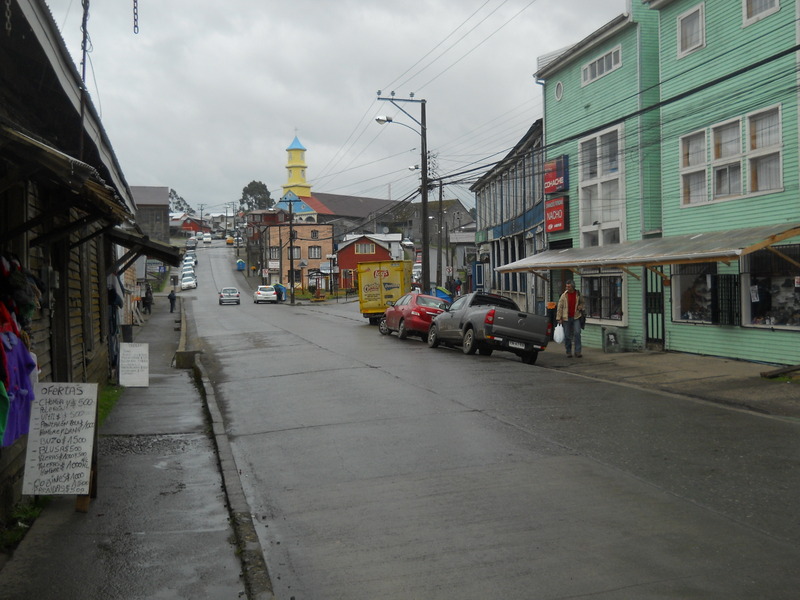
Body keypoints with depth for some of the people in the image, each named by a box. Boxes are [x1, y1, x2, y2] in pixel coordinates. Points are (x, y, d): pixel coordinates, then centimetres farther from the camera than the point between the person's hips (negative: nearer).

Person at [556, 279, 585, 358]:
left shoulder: (578, 294, 3)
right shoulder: (564, 295, -1)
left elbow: (582, 302, 21)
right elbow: (560, 307, 1)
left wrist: (580, 307, -2)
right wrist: (559, 318, -3)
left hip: (576, 317, 0)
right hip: (566, 318, 0)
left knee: (577, 333, -11)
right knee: (567, 335, 3)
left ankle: (577, 352, -6)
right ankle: (568, 352, 15)